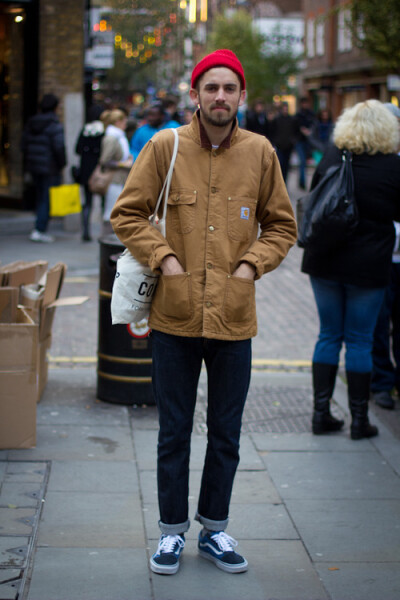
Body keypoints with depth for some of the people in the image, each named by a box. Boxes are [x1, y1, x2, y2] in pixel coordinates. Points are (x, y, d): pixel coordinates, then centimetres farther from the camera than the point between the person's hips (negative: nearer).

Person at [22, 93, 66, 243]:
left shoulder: (31, 123, 8)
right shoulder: (54, 125, -13)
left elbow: (24, 145, 11)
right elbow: (59, 147, -19)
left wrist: (28, 163, 16)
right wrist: (62, 164, -7)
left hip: (34, 166, 7)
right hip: (50, 168, -7)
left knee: (40, 198, 15)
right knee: (48, 199, -3)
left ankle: (41, 230, 18)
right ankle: (39, 230, -9)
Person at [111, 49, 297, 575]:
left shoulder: (260, 152, 3)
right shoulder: (164, 147, -2)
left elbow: (282, 226, 11)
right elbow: (127, 214, 1)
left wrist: (252, 264, -4)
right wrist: (163, 258, -9)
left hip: (235, 318, 2)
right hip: (175, 316, -1)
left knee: (226, 434, 12)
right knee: (174, 432, 9)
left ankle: (215, 529, 29)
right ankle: (172, 530, 25)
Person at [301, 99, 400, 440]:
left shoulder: (330, 158, -2)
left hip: (324, 262, 3)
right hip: (368, 267, -3)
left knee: (329, 335, 13)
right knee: (360, 340, 6)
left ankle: (321, 412, 15)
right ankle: (359, 420, 12)